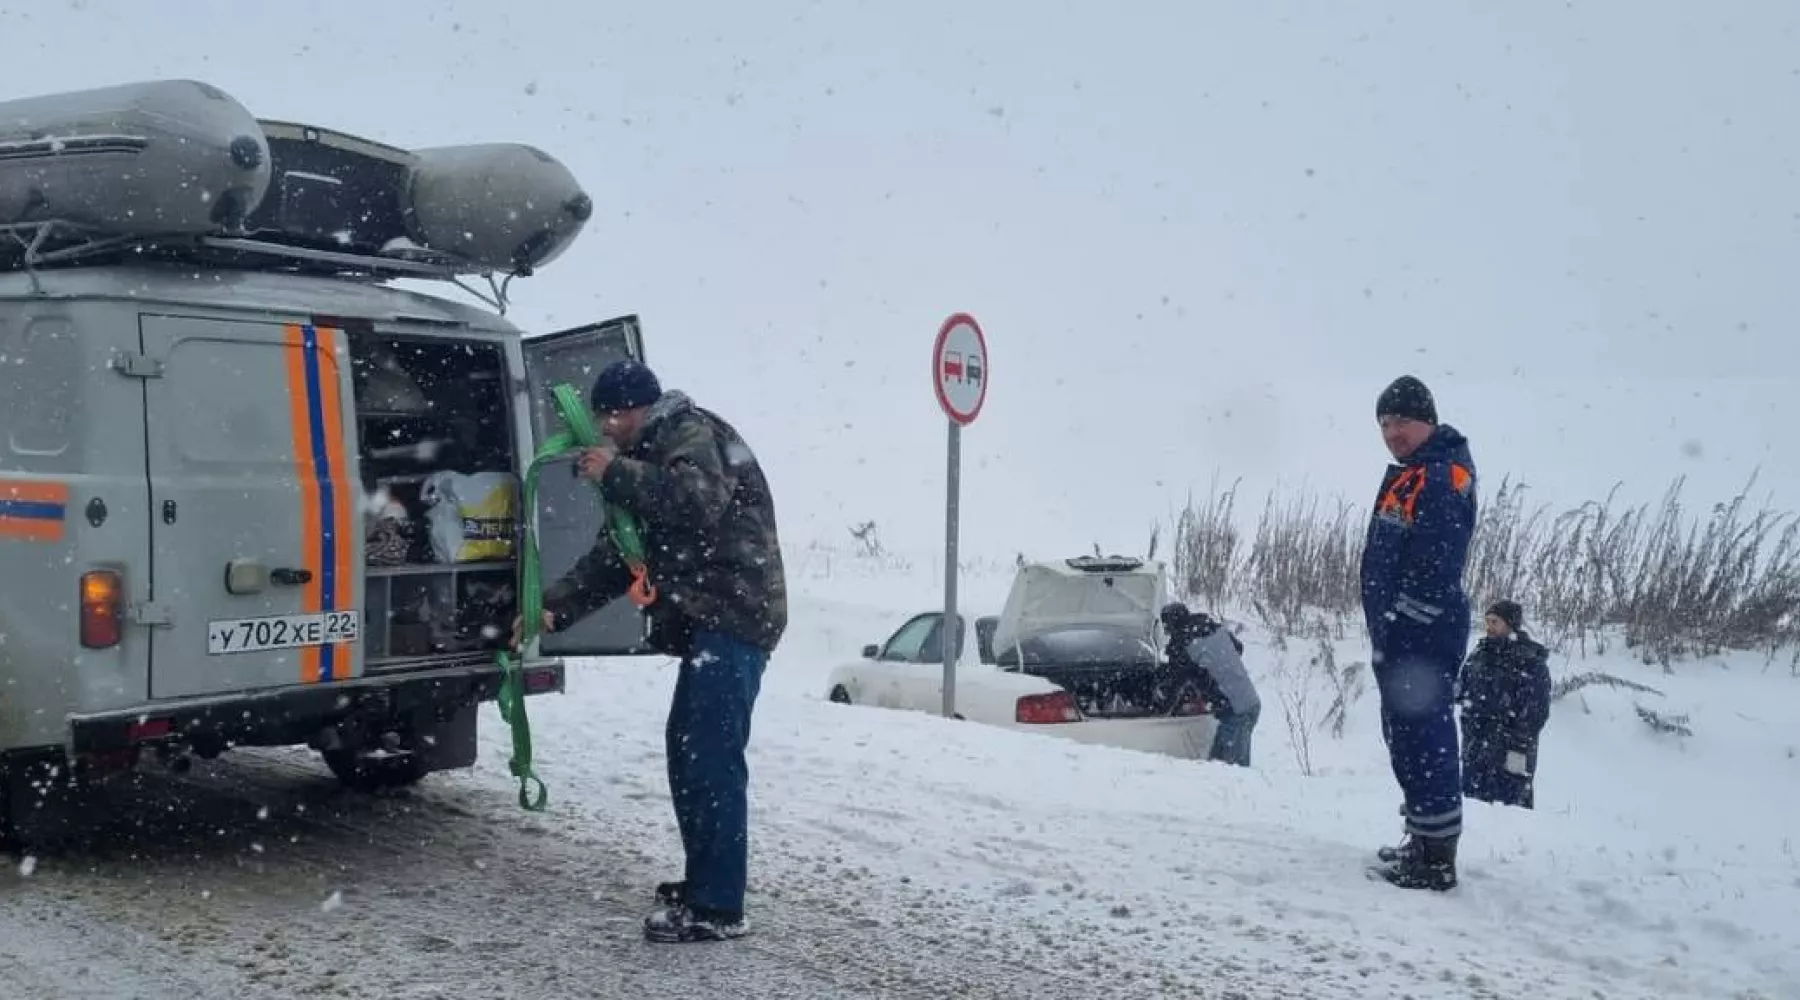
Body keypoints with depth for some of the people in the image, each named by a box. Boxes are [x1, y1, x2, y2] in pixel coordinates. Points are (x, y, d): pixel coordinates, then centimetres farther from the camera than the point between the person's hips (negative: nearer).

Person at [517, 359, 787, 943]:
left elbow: (701, 500, -27)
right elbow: (617, 556, 23)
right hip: (710, 620, 11)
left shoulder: (692, 434, -4)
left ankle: (717, 908, -12)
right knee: (689, 750, 16)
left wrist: (617, 474, -19)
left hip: (732, 616, -11)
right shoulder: (650, 460, 26)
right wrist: (556, 608, 12)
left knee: (711, 757, -13)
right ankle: (704, 883, 27)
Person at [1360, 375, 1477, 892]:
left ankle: (1437, 860, -3)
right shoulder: (1409, 475, 18)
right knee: (1409, 739, 18)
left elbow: (1432, 569, -23)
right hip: (1399, 636, 11)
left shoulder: (1443, 475, -15)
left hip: (1421, 639, -11)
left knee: (1422, 742, -8)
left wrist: (1398, 626, -23)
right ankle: (1426, 843, 29)